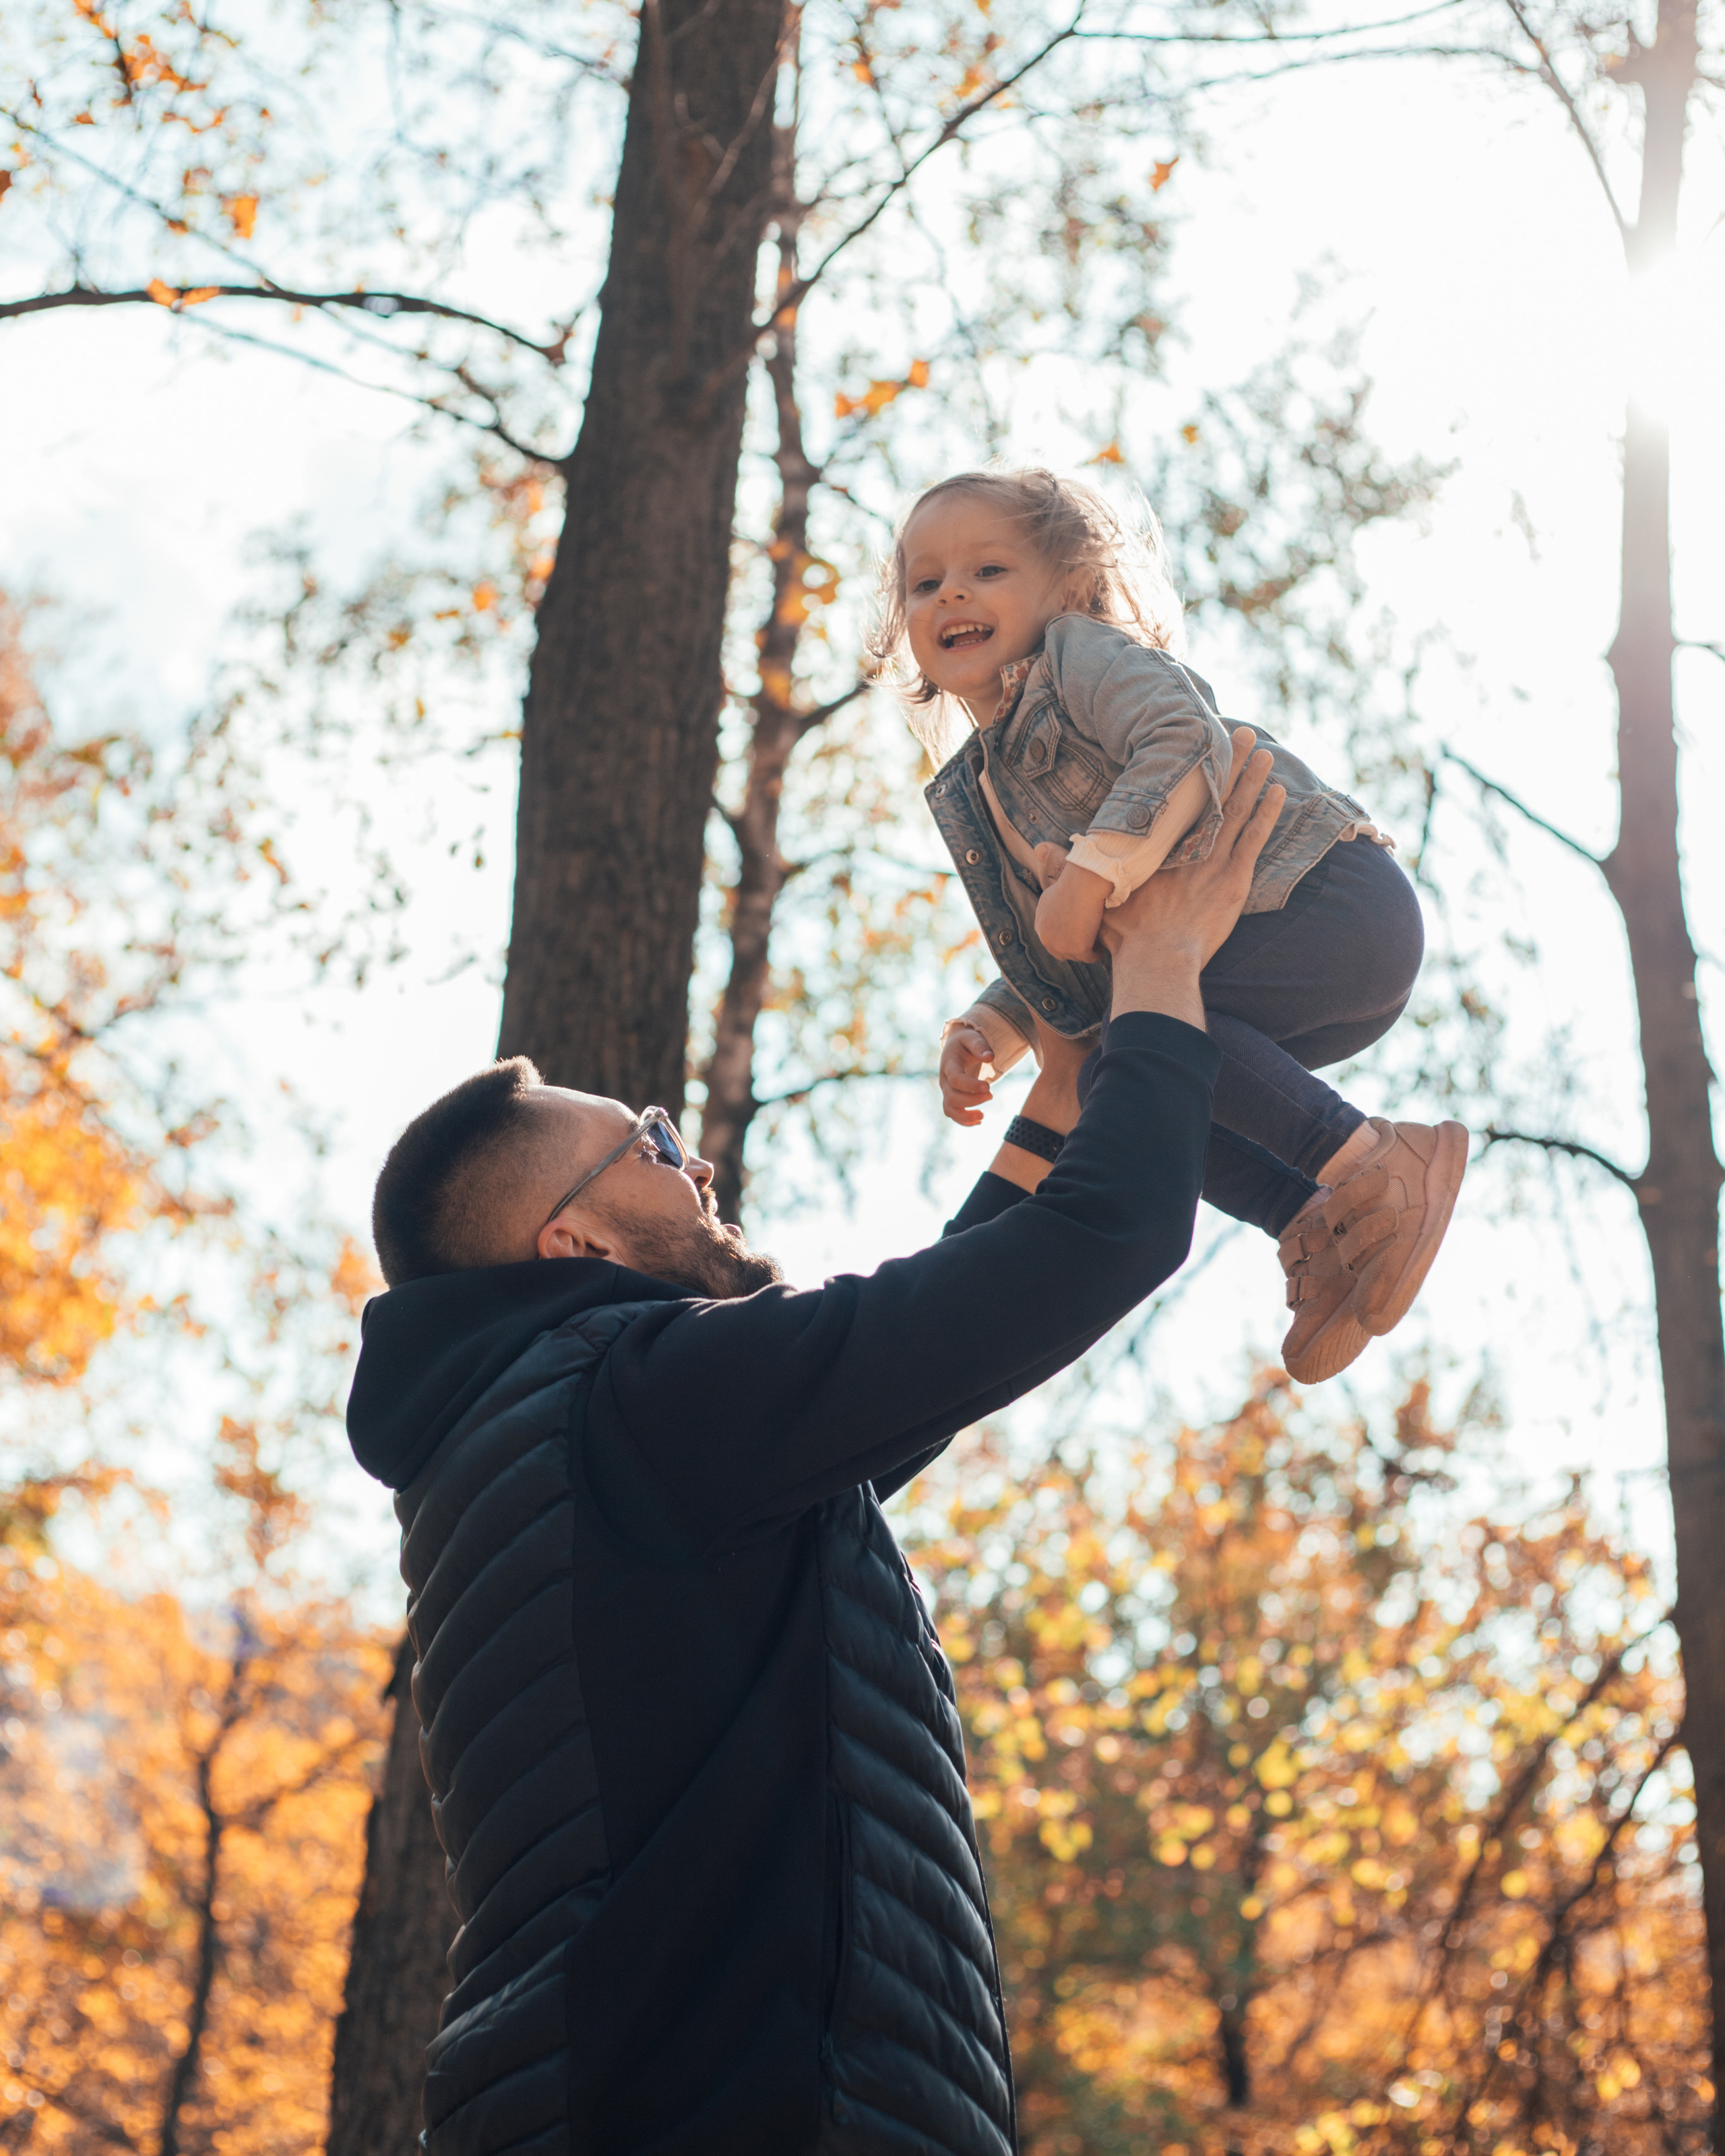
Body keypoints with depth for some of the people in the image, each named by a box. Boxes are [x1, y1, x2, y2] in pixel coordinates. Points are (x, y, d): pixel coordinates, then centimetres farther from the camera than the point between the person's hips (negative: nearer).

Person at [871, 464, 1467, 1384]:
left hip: (1337, 899, -9)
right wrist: (980, 1036, 5)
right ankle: (1318, 1226, 1)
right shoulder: (974, 796, 21)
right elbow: (1045, 967, 23)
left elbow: (1188, 742, -22)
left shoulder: (1083, 653, -2)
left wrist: (1090, 876, -26)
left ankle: (1375, 1159, -22)